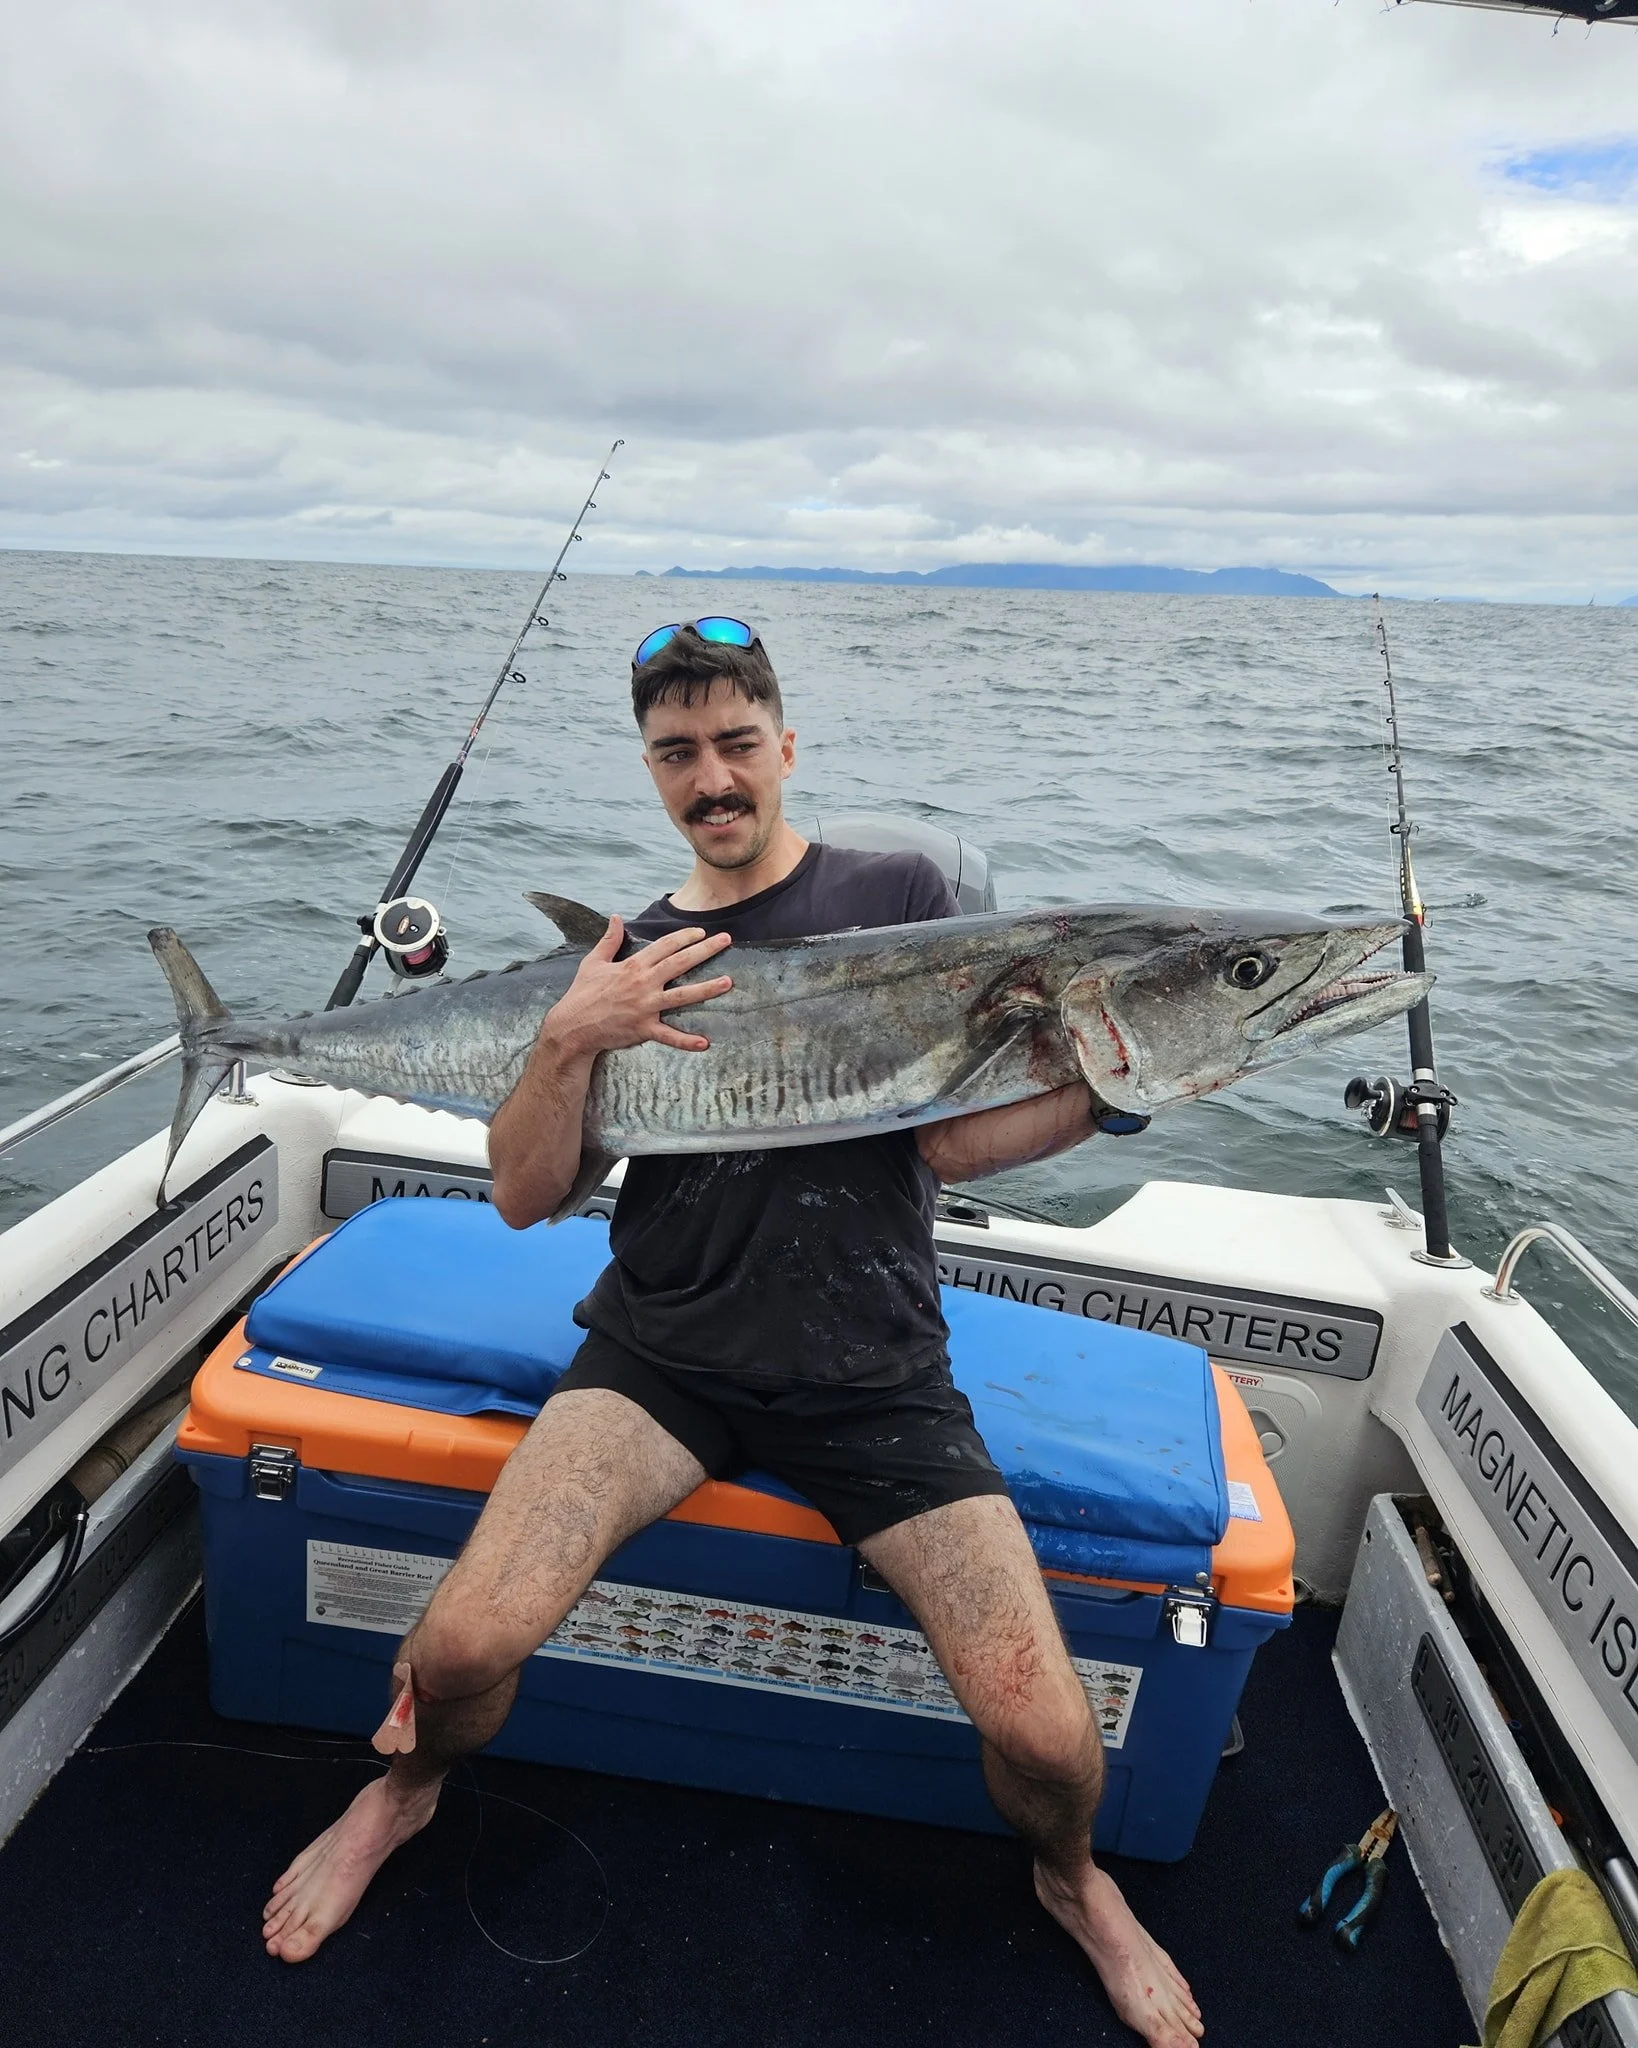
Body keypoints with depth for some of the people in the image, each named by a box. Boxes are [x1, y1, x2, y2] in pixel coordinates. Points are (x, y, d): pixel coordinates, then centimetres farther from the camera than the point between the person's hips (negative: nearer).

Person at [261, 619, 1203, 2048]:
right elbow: (525, 1200, 3)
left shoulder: (903, 895, 4)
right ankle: (409, 1788, 19)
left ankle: (1073, 1881, 26)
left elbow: (953, 1139, -3)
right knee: (465, 1645, -19)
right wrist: (569, 1041, -13)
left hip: (876, 1378, 0)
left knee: (1044, 1738, -13)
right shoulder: (629, 958, 8)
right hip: (666, 1354, 1)